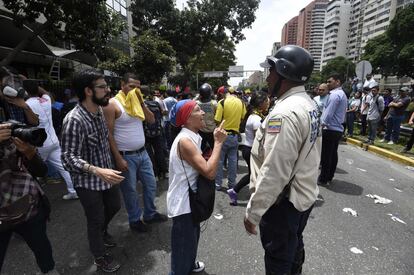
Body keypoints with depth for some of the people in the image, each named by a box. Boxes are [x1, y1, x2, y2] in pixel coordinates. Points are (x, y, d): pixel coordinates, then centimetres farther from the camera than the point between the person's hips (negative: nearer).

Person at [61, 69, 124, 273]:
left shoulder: (100, 111, -2)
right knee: (95, 219, 12)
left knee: (114, 206, 24)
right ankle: (100, 257, 38)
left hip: (106, 175, 7)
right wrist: (97, 171, -38)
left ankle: (102, 231, 56)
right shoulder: (74, 120, -26)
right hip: (88, 181, -7)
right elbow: (68, 158, -27)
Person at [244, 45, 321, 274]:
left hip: (283, 202, -9)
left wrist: (253, 211, -19)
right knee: (294, 247, 28)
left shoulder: (285, 113, -27)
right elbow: (305, 155, 9)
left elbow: (274, 171, -29)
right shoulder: (308, 103, 5)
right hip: (304, 195, 9)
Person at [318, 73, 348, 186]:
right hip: (338, 129, 10)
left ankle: (323, 179, 5)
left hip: (330, 129, -10)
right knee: (333, 154, 14)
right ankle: (329, 177, 24)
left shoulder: (335, 94, -15)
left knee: (326, 155, -3)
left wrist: (322, 124, -10)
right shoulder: (342, 94, 18)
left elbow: (328, 113, -20)